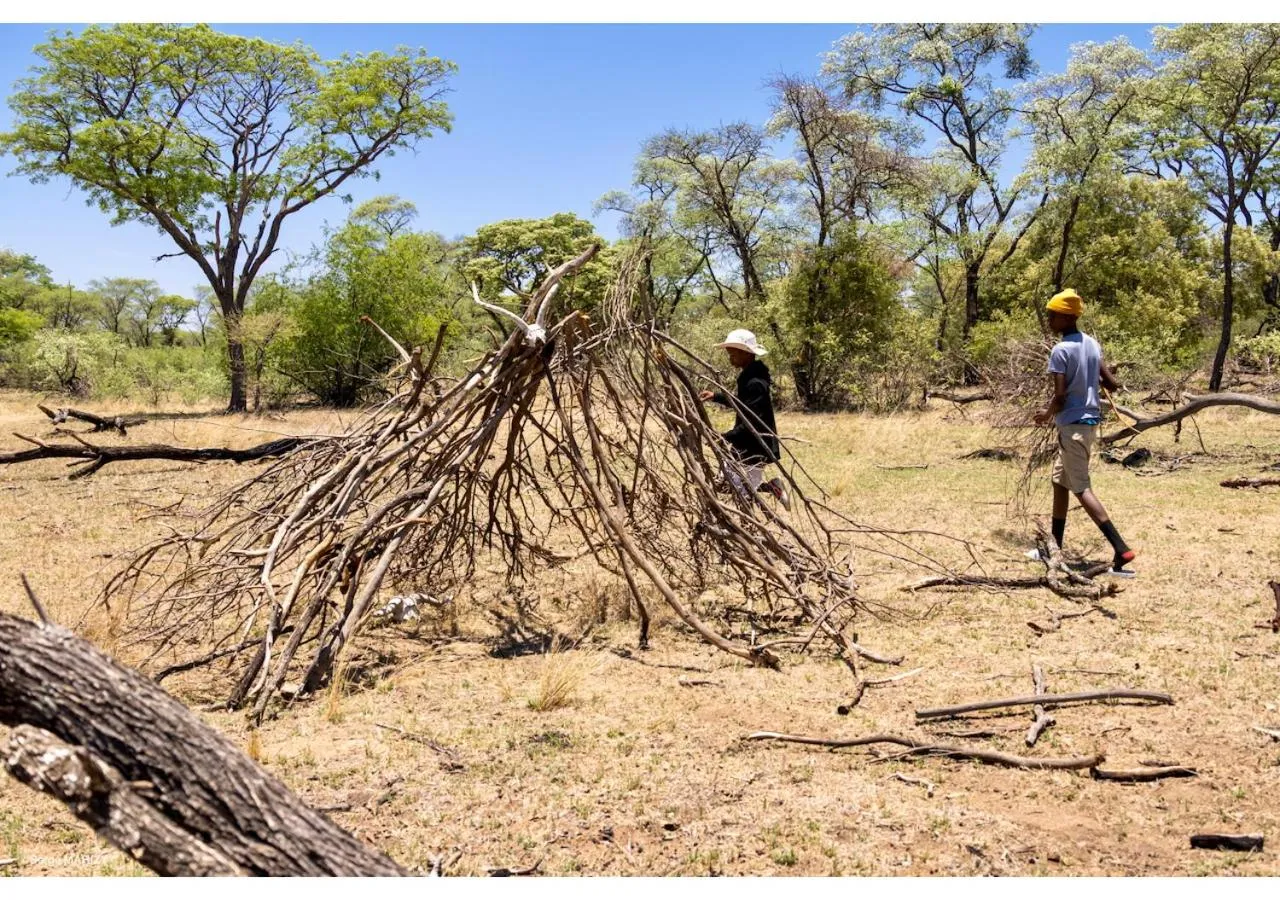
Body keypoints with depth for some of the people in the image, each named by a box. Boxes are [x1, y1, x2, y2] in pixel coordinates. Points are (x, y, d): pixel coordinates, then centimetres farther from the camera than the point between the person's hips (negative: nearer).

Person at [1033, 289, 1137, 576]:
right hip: (1089, 421, 9)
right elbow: (1112, 384, 9)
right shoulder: (1092, 344, 9)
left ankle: (1121, 550, -17)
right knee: (1060, 482, 19)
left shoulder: (1061, 350, -16)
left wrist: (1046, 414, 1)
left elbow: (1060, 396, -18)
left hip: (1072, 424, -9)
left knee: (1081, 489, -8)